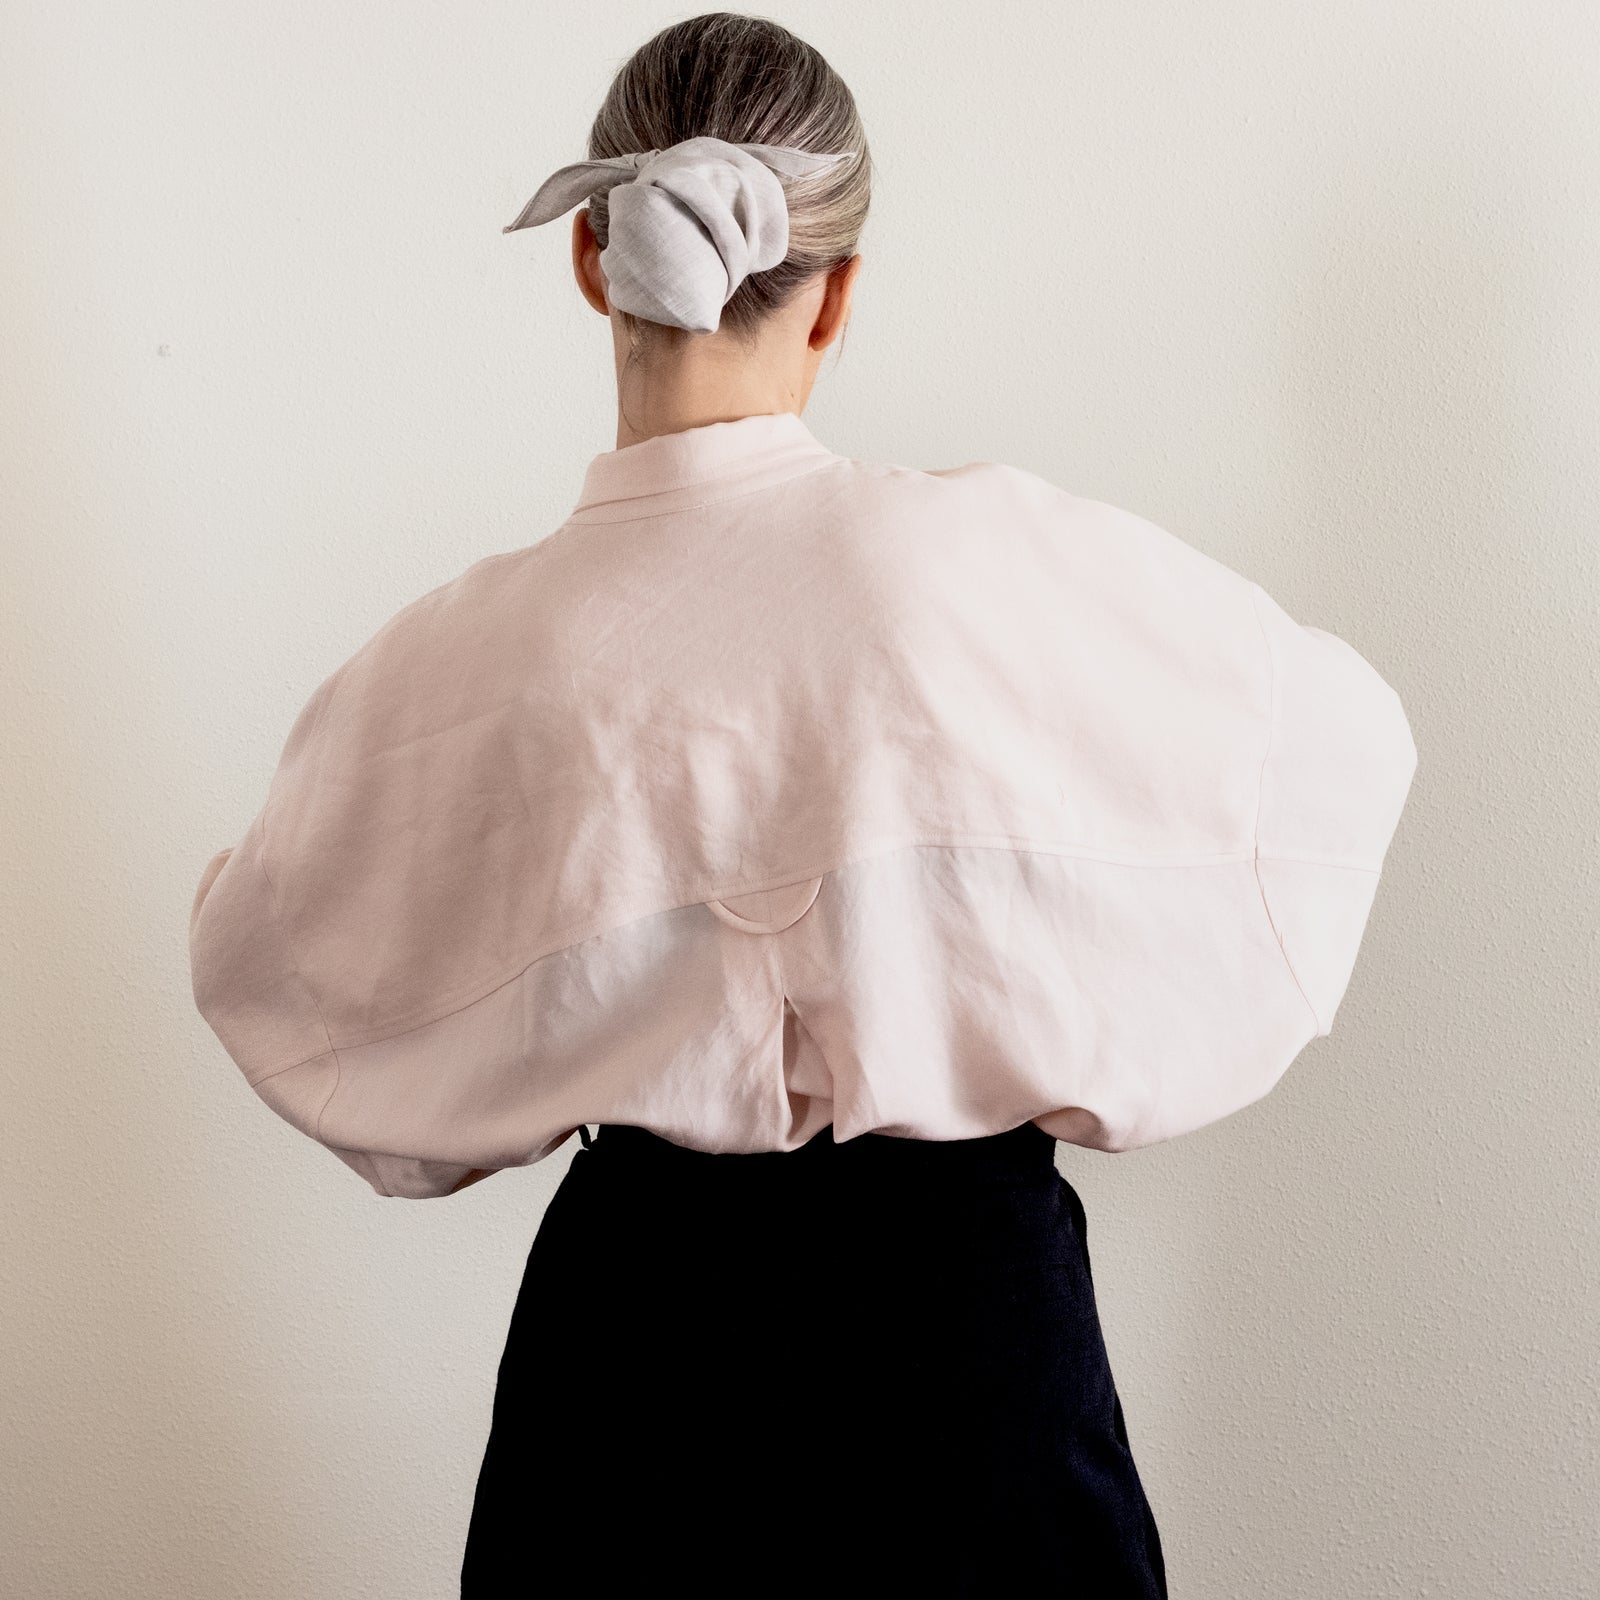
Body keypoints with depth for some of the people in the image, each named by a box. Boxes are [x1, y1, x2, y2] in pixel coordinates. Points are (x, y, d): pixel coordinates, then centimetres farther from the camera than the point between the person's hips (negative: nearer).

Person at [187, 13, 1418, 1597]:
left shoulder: (464, 656, -13)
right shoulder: (1004, 561, -17)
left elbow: (253, 949, 6)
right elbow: (1349, 738, 0)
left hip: (634, 1304, 1)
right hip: (964, 1297, -1)